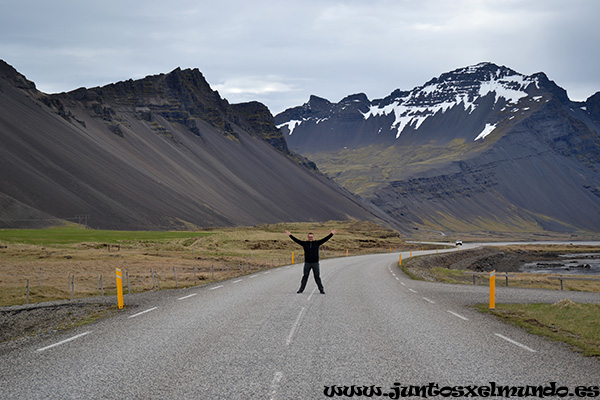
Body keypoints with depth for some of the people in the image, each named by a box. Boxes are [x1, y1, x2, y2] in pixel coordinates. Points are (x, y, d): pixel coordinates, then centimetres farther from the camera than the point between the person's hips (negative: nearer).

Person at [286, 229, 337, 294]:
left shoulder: (317, 243, 3)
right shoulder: (304, 243, 5)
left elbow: (325, 239, 1)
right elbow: (296, 240, 5)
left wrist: (332, 234, -4)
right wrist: (290, 235, 1)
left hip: (315, 263, -1)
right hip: (307, 263, 1)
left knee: (317, 277, 2)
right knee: (305, 277, 4)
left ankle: (321, 290, 6)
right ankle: (301, 289, 8)